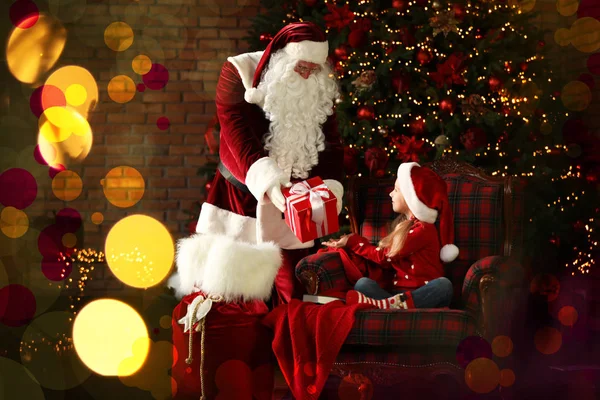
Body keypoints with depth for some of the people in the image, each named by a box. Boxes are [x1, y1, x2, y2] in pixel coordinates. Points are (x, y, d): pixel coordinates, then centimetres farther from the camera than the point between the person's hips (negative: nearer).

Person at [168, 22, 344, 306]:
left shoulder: (320, 91, -1)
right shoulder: (239, 74, -12)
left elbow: (331, 144, -4)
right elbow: (239, 138, -23)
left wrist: (330, 188, -23)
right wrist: (268, 182, -37)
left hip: (290, 205, 3)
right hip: (239, 199, -3)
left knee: (291, 295, 6)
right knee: (223, 288, -1)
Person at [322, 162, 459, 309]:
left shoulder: (423, 229, -6)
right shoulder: (403, 225, 19)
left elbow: (385, 256, -6)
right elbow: (387, 261, 8)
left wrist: (353, 242, 4)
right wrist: (351, 242, 5)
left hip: (423, 295, -6)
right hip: (399, 292, 6)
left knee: (443, 285, -39)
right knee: (363, 283, -19)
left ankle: (382, 304, -55)